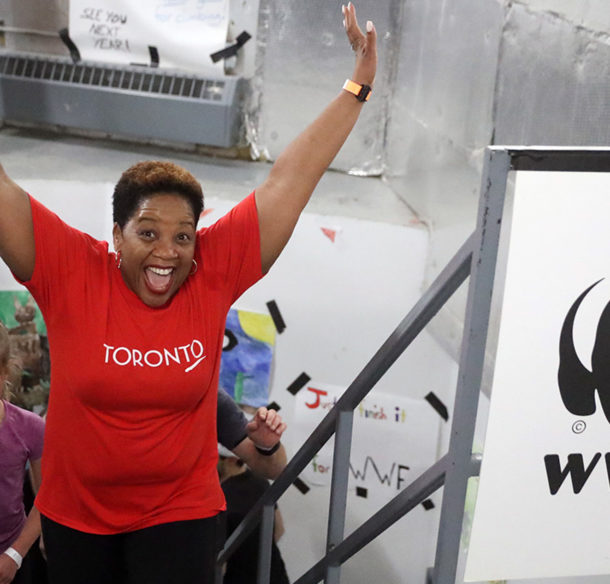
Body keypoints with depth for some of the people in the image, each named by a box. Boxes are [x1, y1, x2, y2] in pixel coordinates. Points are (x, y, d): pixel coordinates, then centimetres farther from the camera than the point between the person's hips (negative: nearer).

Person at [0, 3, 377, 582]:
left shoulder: (212, 274, -11)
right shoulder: (71, 273, -13)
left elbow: (291, 178, -10)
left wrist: (357, 87, -7)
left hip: (180, 513, 0)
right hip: (74, 516, 1)